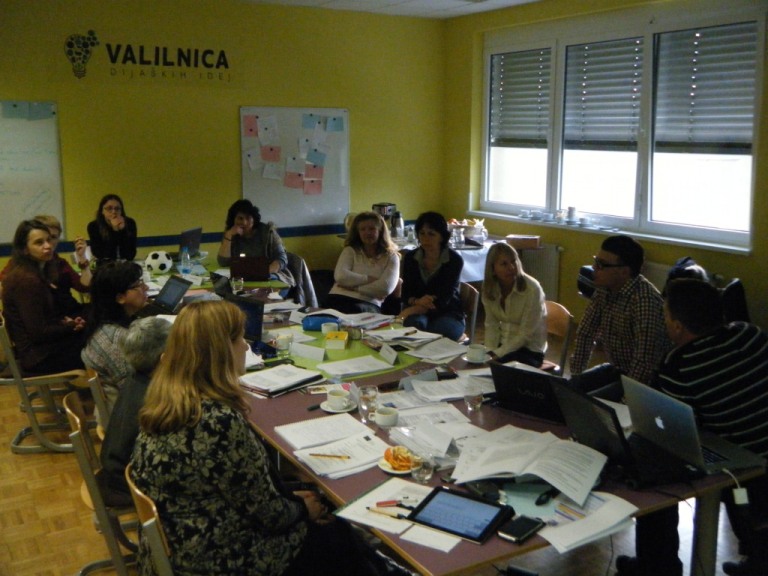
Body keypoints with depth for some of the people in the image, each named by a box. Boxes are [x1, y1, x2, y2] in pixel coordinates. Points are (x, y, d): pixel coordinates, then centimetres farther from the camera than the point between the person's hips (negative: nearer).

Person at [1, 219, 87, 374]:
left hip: (43, 344, 8)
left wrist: (66, 321, -5)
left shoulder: (41, 271, 7)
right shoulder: (26, 280, -21)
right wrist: (71, 326, -8)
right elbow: (38, 333, -22)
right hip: (39, 356, -8)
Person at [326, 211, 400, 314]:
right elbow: (341, 276, -3)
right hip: (340, 299, 1)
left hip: (369, 305, 0)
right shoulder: (350, 251, 16)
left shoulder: (391, 257, 13)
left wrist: (354, 287, -3)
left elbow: (386, 288, -4)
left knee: (357, 310, -38)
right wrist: (369, 279, -3)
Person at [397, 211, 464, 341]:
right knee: (414, 324, -33)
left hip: (448, 313, -2)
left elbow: (443, 299, -17)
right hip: (417, 311, 2)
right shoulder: (410, 258, 3)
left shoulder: (454, 260, -10)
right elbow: (406, 293, 1)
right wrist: (417, 301, -23)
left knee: (438, 331, -36)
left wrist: (414, 309, -28)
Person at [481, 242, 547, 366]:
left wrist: (497, 354, -21)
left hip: (529, 349, -4)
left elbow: (525, 334, -18)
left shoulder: (532, 289, -20)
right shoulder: (489, 287, -4)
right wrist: (490, 352, -15)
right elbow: (491, 325, -1)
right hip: (503, 344, 4)